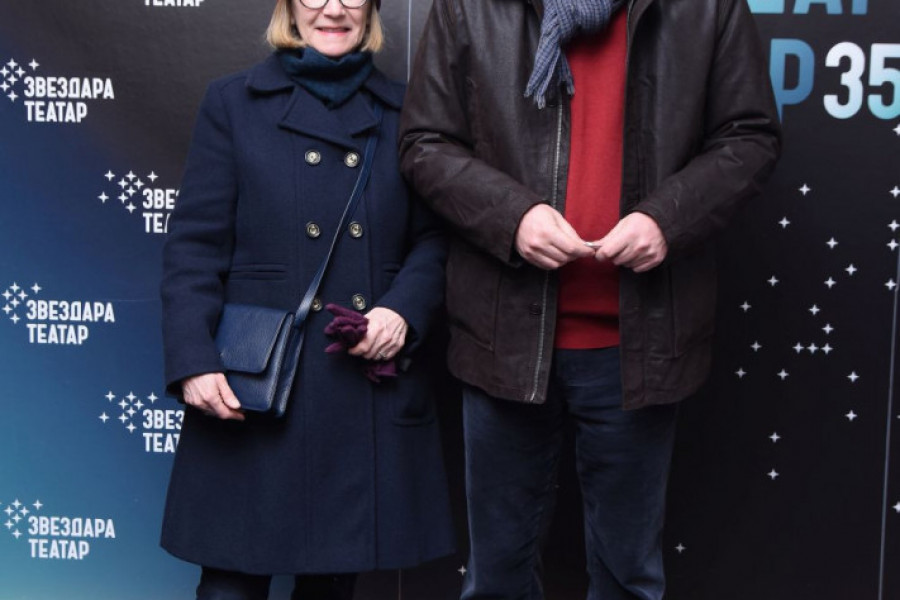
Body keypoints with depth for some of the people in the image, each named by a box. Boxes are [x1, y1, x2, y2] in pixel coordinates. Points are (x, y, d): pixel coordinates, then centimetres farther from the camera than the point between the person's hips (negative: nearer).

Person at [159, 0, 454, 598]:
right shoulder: (234, 102, 5)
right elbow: (195, 246, -1)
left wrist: (403, 309, -11)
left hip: (372, 384, 2)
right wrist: (193, 363, -11)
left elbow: (434, 239, 8)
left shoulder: (402, 111, 11)